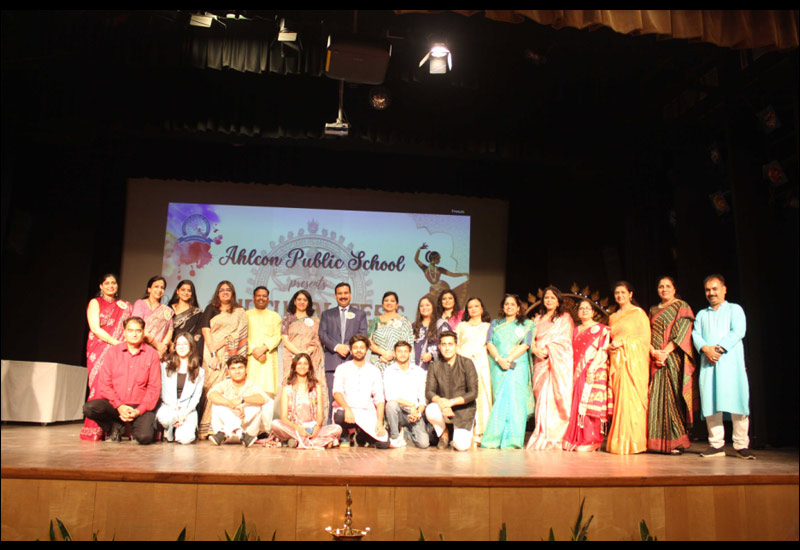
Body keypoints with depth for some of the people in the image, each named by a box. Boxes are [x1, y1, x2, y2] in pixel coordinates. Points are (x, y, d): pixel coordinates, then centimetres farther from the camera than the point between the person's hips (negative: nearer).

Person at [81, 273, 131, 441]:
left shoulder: (124, 306, 19)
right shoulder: (95, 303, 8)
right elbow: (95, 328, -3)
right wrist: (116, 342, -11)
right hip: (99, 351, -3)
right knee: (100, 386, -11)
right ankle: (94, 431, -8)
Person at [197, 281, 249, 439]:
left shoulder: (240, 313, 15)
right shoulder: (211, 309, 14)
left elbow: (241, 335, 8)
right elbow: (205, 329, 1)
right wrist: (212, 352, -11)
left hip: (229, 356, 1)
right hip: (211, 352, 0)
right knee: (210, 387, -8)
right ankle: (205, 428, -7)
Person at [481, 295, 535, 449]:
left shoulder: (526, 324, 14)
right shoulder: (495, 324, 20)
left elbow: (526, 344, 0)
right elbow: (489, 343, 7)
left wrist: (509, 359, -12)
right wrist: (499, 360, -10)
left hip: (517, 366, -2)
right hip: (498, 367, 2)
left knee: (513, 398, -12)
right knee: (499, 400, -4)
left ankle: (512, 440, -13)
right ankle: (495, 439, -3)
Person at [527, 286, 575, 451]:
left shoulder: (565, 318, 8)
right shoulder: (538, 319, 20)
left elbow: (564, 340, -1)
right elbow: (531, 340, 14)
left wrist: (548, 349, -11)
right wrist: (536, 350, -6)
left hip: (559, 362, -4)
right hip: (541, 362, 4)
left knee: (556, 397, -8)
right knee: (542, 397, -3)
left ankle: (553, 438, -5)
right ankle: (542, 435, -1)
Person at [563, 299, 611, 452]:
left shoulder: (601, 329, 3)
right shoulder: (576, 330, 20)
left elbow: (603, 351, -7)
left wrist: (592, 368, -18)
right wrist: (573, 372, 8)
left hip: (594, 373, -5)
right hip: (577, 373, 5)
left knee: (590, 404, -10)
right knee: (576, 404, 1)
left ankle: (590, 441, -5)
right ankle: (576, 440, 6)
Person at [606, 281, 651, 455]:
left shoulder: (638, 313, 2)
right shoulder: (613, 317, 21)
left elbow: (645, 337, -6)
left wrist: (622, 342, -11)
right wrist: (610, 346, 4)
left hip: (633, 360, -6)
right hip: (616, 361, 6)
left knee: (632, 397, -11)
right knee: (619, 399, 0)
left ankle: (633, 442, -7)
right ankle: (620, 442, 2)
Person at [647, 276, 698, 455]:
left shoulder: (681, 306, 5)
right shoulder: (653, 310, 20)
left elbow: (682, 331, -7)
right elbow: (648, 334, 12)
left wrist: (666, 351, -16)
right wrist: (653, 352, -7)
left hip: (674, 358, -4)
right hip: (656, 360, 4)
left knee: (674, 396, -9)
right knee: (657, 398, 0)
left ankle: (677, 441, -5)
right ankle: (659, 441, 2)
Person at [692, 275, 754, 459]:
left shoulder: (734, 309, 12)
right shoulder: (702, 314, 23)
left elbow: (738, 331, -3)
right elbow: (696, 335, 10)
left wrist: (719, 348, -14)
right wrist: (706, 349, -11)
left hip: (730, 360, -3)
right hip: (707, 362, 3)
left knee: (737, 401, -8)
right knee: (710, 401, -3)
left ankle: (741, 445, -2)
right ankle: (716, 444, 1)